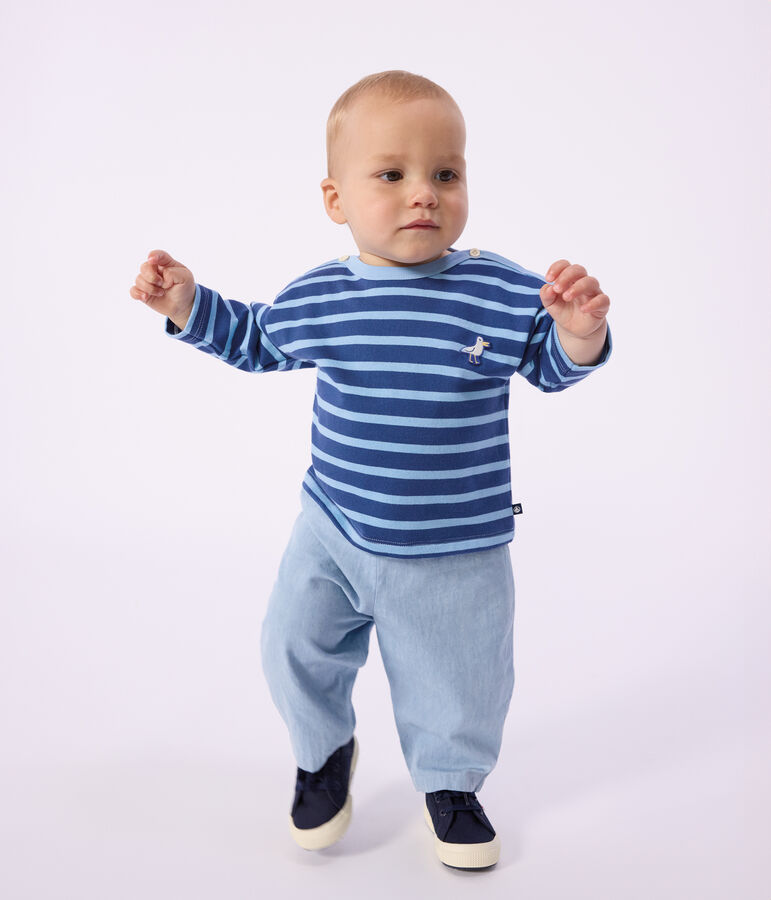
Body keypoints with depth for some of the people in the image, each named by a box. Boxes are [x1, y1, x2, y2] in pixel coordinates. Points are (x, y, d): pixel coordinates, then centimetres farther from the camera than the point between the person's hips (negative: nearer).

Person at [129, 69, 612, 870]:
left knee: (456, 689, 12)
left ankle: (450, 781, 44)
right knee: (295, 652, 10)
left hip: (456, 551, -1)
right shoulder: (315, 296, -5)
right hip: (333, 533, 2)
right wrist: (188, 306, 4)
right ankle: (325, 751, 43)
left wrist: (580, 334, -24)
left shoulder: (502, 291, -12)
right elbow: (259, 342, 14)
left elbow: (549, 362, -2)